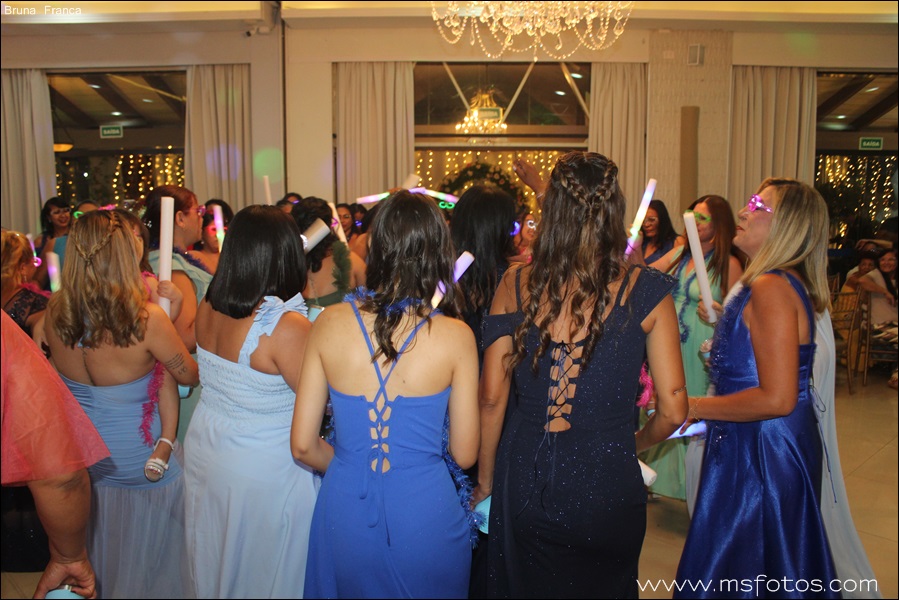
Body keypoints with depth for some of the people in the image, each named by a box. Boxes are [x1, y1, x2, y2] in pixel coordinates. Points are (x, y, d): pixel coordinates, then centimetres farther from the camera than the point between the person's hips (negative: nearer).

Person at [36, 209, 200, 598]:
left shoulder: (54, 313, -12)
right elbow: (189, 376, -14)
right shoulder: (146, 318, -27)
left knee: (98, 549, 28)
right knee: (146, 556, 19)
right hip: (138, 460, -5)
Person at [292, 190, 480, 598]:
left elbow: (303, 446, -4)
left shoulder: (329, 323, -11)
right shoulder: (456, 336, -15)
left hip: (345, 510, 2)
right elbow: (465, 455, -7)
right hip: (426, 515, -1)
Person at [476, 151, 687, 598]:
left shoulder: (516, 285, -7)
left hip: (522, 484, 1)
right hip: (606, 488, -1)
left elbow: (491, 399, -4)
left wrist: (486, 482, 10)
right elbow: (673, 410, -7)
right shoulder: (646, 291, -10)